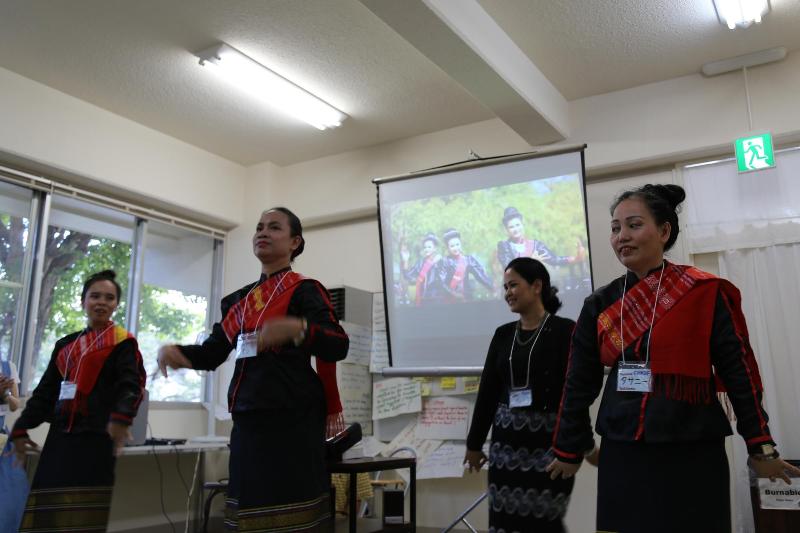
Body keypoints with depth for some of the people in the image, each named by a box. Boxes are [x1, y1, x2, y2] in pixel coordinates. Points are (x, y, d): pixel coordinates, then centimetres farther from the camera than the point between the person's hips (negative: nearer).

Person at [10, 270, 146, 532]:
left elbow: (132, 383, -14)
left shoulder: (123, 342, -1)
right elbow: (46, 390, 23)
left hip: (95, 436, -6)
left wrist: (121, 417, -32)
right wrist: (22, 427, 17)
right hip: (60, 436, 7)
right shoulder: (66, 344, 19)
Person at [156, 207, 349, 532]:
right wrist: (174, 351, -3)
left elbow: (339, 347, -16)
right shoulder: (240, 299, 16)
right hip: (248, 421, 7)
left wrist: (297, 328, -34)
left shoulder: (304, 290, -4)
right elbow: (213, 353, 16)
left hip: (292, 420, -6)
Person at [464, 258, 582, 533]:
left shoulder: (564, 330, -6)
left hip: (549, 440, -5)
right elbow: (487, 390, 10)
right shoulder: (503, 334, 9)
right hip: (506, 439, 5)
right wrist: (474, 443, 11)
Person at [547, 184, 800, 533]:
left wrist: (760, 446, 1)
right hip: (621, 457, 3)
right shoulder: (600, 305, 3)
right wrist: (569, 450, 13)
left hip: (693, 456, -3)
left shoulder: (706, 293, -6)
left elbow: (738, 371, -2)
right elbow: (579, 384, 8)